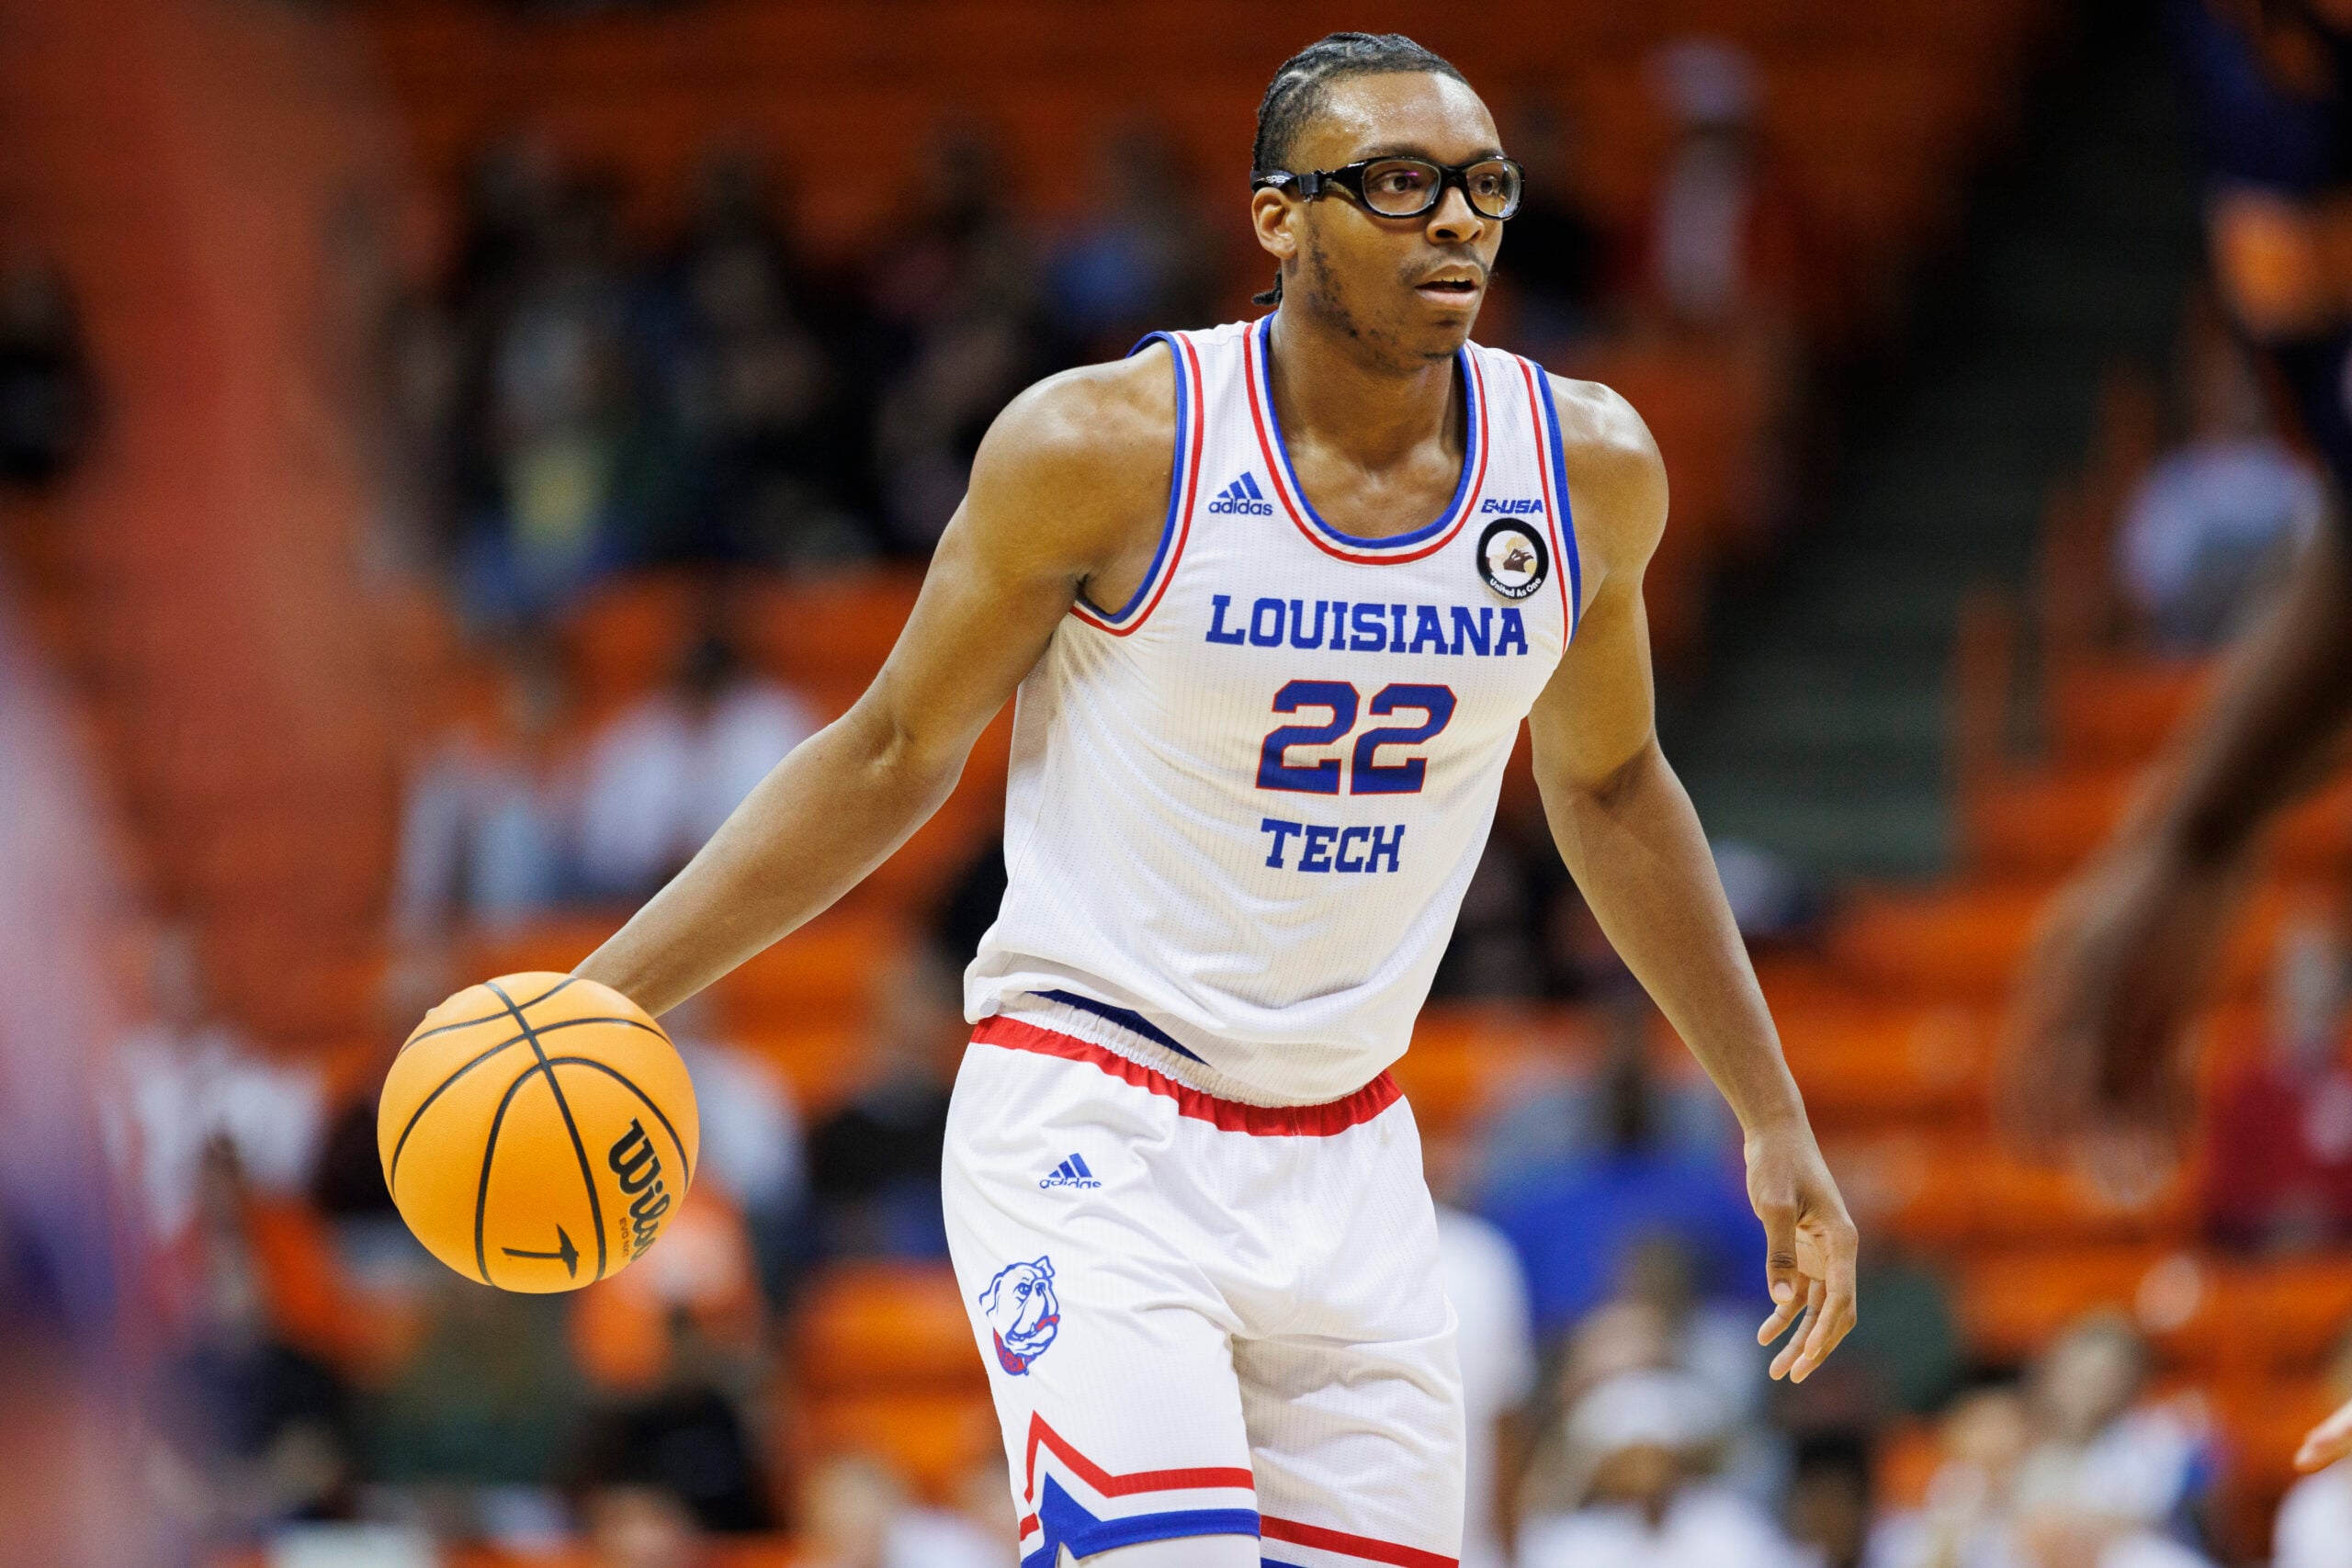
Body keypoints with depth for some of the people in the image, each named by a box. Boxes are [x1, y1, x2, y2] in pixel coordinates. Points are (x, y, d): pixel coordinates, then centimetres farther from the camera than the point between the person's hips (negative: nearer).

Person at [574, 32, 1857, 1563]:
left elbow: (1607, 782, 18)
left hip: (1346, 1159, 5)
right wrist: (598, 1000, -6)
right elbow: (892, 758, -1)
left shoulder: (1591, 472, 0)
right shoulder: (1109, 447, -12)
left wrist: (1776, 1119, 19)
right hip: (1091, 1133, -5)